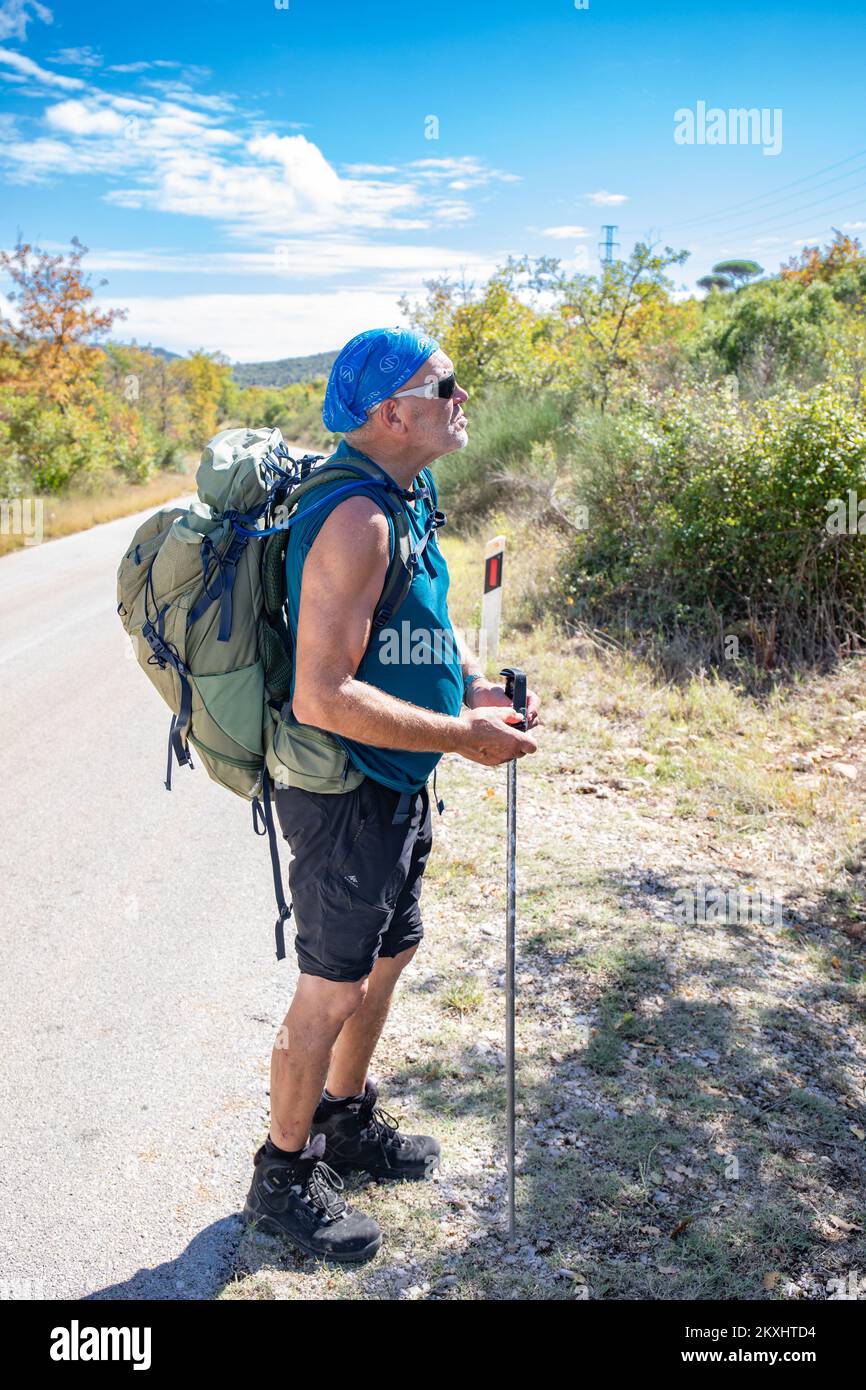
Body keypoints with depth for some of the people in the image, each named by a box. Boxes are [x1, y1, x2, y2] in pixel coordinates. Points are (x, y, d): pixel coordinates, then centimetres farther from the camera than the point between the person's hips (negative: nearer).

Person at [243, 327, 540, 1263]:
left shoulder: (406, 501, 7)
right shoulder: (357, 519, -26)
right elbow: (322, 699, -30)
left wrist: (473, 685, 4)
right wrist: (463, 737, -23)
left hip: (397, 786, 10)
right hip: (345, 795, -10)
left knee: (389, 955, 23)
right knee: (330, 993, 6)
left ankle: (348, 1121, 45)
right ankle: (284, 1176, 28)